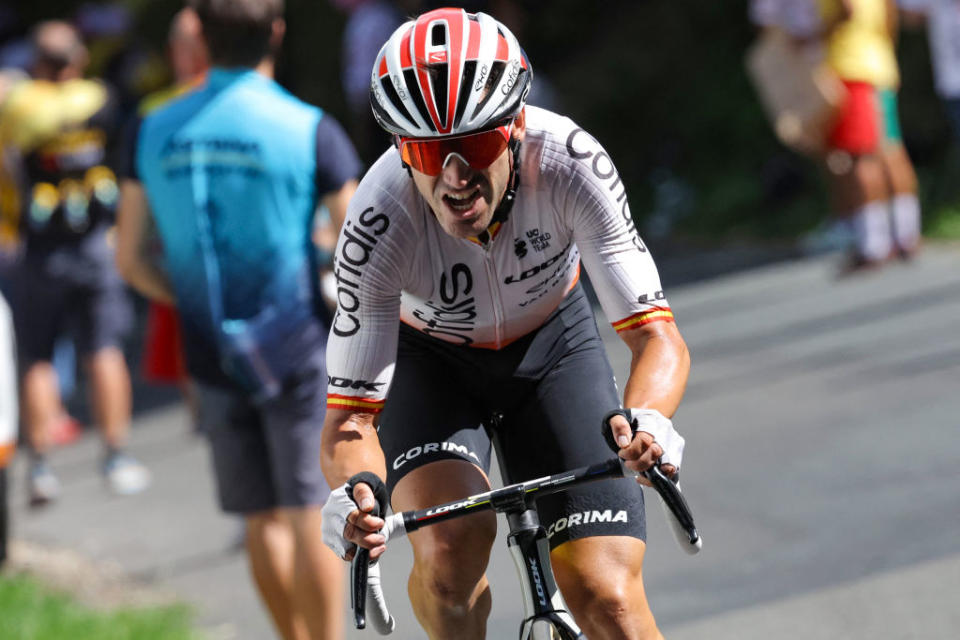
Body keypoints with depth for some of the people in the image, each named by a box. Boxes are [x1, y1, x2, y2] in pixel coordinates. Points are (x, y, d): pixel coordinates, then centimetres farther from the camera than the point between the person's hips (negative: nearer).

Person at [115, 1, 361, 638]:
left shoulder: (157, 132, 1)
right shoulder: (308, 131, -12)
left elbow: (131, 257, 6)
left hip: (216, 359, 4)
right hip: (299, 350, -4)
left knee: (265, 520, 14)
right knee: (313, 514, -1)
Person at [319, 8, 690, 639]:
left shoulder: (569, 161, -33)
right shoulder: (380, 224, -34)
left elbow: (657, 336, -32)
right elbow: (350, 412, -29)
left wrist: (645, 421, -54)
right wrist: (356, 492, -52)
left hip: (551, 347, 1)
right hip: (431, 363, -1)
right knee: (453, 539, -29)